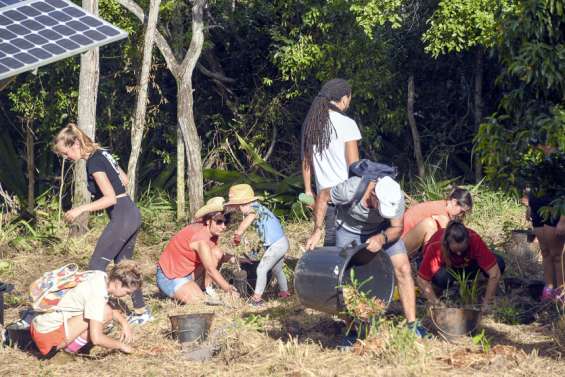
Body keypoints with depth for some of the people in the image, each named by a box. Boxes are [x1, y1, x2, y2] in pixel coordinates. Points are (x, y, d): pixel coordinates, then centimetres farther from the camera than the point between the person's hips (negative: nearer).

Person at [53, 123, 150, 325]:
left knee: (96, 265, -7)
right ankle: (141, 311, 22)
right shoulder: (102, 153, 11)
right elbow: (124, 180, 21)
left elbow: (110, 198, -21)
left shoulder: (93, 162, -16)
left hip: (121, 217, -10)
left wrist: (81, 209, -18)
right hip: (132, 214, 10)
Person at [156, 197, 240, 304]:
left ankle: (206, 288, 2)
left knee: (216, 253, -7)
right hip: (169, 278, -8)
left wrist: (228, 257, -16)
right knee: (198, 301, -27)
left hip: (188, 272, 9)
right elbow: (211, 270, -30)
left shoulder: (211, 231, -2)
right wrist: (229, 289, -31)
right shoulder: (201, 237, -28)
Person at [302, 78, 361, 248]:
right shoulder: (346, 124, -10)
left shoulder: (310, 124, 7)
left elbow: (306, 162, 12)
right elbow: (353, 165, -10)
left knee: (331, 240, 11)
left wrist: (308, 191, 20)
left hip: (324, 192, 6)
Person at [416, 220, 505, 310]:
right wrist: (436, 303, -35)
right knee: (442, 276, -39)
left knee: (499, 263, -25)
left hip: (466, 266, 2)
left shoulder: (475, 241, -35)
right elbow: (422, 280, -30)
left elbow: (495, 273, -35)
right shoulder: (435, 248, -37)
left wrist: (486, 303, -34)